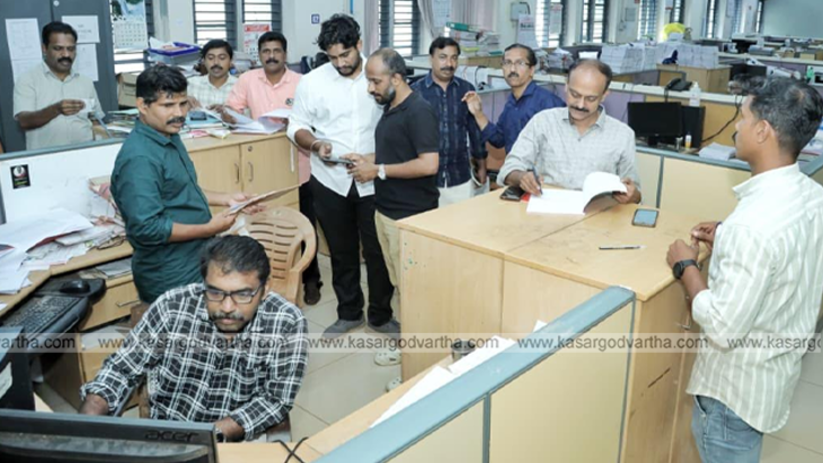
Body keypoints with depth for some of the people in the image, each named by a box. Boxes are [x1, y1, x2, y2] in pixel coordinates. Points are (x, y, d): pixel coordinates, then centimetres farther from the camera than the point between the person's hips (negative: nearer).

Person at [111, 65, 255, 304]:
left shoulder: (169, 137, 7)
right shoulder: (139, 158, -24)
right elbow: (147, 228, -28)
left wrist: (226, 198, 10)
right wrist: (209, 229, -22)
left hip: (196, 263, 9)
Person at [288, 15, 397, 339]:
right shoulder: (312, 82, -3)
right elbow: (297, 127, 3)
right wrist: (316, 145, -17)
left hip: (374, 179, -1)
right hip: (330, 181, 1)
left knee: (378, 249, 6)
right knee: (342, 251, 13)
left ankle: (380, 315, 25)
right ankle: (349, 313, 31)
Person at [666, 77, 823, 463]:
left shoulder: (754, 223, -34)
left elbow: (723, 329, -30)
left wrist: (686, 266, -16)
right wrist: (728, 242, 6)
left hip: (738, 384, -8)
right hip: (778, 367, 8)